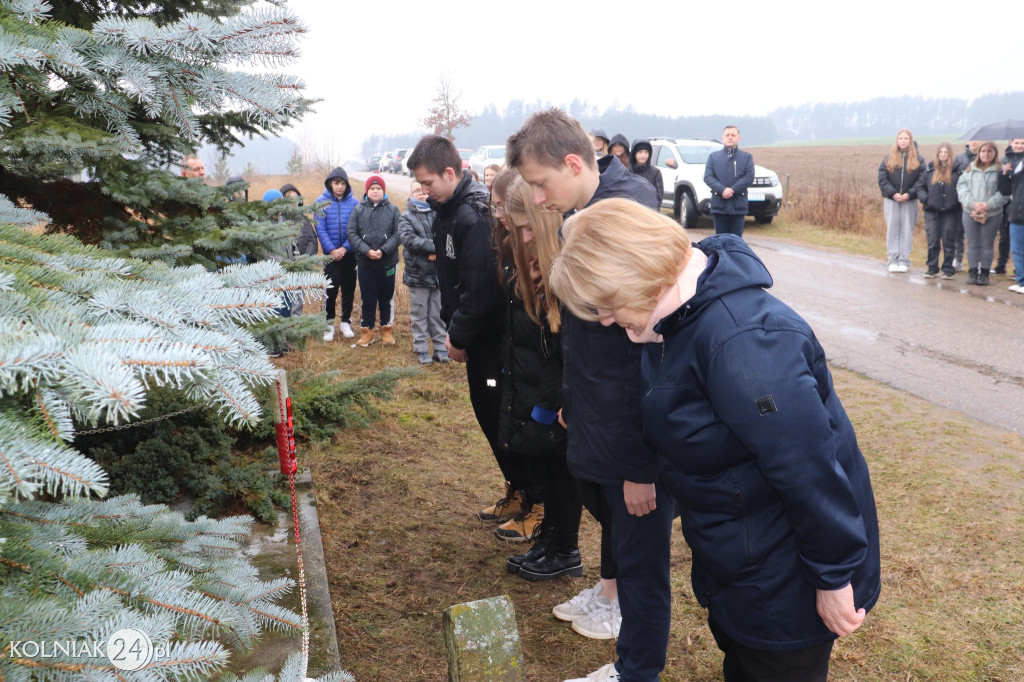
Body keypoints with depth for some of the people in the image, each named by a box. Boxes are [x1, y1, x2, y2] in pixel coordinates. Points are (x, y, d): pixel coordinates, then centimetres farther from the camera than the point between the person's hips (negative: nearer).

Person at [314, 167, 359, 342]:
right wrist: (331, 250, -13)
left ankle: (346, 322, 22)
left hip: (349, 253, 1)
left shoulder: (354, 202, 0)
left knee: (349, 288, 8)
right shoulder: (322, 201, -1)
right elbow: (320, 228, -4)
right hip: (330, 253, -1)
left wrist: (345, 248, -14)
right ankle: (329, 323, 9)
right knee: (331, 288, -5)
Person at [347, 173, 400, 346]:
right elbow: (352, 234, -1)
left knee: (386, 297, 10)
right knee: (367, 299, 7)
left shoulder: (393, 209, 2)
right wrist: (366, 250, -15)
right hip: (364, 263, 1)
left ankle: (386, 329, 24)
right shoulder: (358, 210, 4)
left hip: (387, 262, 0)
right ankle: (368, 330, 19)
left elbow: (398, 234, -4)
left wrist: (383, 250, -16)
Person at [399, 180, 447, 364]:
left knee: (438, 314, 10)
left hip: (438, 272, 1)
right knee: (419, 314, 5)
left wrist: (437, 250, -22)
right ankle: (421, 350, 15)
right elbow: (409, 239, -15)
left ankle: (440, 348, 19)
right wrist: (435, 246, -21)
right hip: (417, 273, -1)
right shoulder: (406, 218, 2)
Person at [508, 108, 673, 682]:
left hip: (635, 435, -9)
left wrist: (641, 465, -23)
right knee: (605, 508, 29)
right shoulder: (586, 214, 4)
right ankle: (611, 593, 54)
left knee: (641, 553, 8)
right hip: (597, 416, 10)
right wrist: (571, 399, 19)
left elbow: (648, 349, -26)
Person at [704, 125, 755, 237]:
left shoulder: (746, 156, 10)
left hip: (738, 206, -1)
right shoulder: (713, 156, 12)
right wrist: (722, 190, -15)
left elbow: (749, 177, -2)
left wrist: (732, 190, -14)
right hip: (718, 205, 1)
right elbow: (707, 177, 0)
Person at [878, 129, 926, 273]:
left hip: (909, 201, -1)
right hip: (891, 200, 1)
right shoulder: (889, 158, 7)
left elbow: (922, 180, -1)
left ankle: (904, 261, 7)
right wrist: (893, 193, -11)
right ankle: (893, 260, 8)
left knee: (907, 231, 2)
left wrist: (909, 194, -14)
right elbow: (882, 179, 0)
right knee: (892, 230, 2)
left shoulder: (918, 159, 5)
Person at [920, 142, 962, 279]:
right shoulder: (930, 169, 9)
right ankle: (932, 268, 14)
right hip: (932, 211, 2)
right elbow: (922, 186, 14)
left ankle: (948, 269, 10)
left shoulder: (957, 170, 0)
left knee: (949, 242, 3)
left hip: (950, 212, -2)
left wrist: (959, 199, -14)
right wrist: (924, 198, -3)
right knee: (932, 241, 4)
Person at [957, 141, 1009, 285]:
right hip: (970, 212, 2)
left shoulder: (1000, 171, 1)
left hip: (992, 213, -2)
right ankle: (972, 272, 11)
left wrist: (988, 205, -17)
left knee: (987, 245, 3)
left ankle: (984, 274, 9)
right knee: (972, 244, 5)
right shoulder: (970, 169, 8)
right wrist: (972, 203, -14)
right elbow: (962, 187, 0)